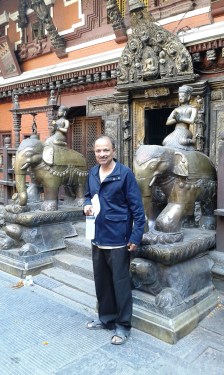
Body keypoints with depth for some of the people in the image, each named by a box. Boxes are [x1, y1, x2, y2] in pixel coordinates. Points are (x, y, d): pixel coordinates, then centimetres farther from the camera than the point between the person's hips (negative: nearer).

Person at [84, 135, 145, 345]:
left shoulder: (125, 174, -13)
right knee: (101, 281, 18)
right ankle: (106, 318, 36)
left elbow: (137, 207, -13)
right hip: (97, 238, 7)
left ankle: (123, 325, 21)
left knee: (120, 283, 5)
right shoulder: (92, 173, 7)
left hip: (118, 239, -6)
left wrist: (136, 236, -17)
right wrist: (87, 205, -2)